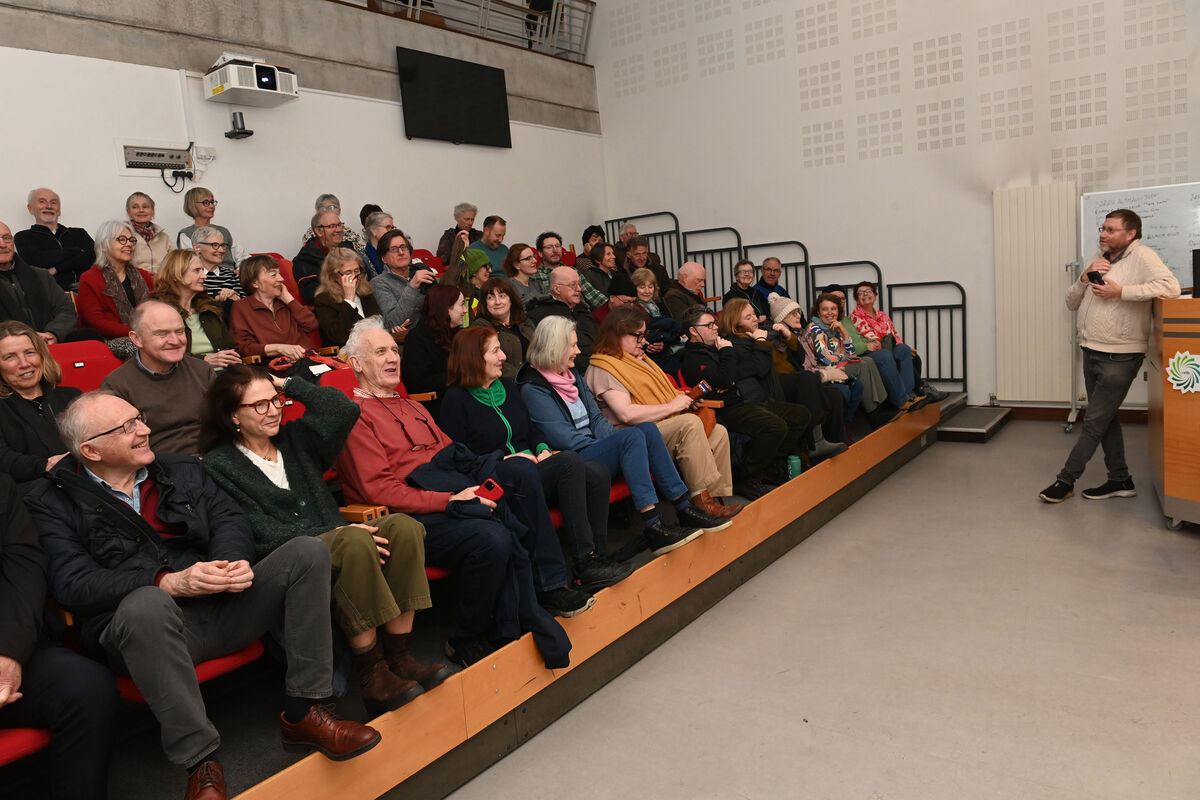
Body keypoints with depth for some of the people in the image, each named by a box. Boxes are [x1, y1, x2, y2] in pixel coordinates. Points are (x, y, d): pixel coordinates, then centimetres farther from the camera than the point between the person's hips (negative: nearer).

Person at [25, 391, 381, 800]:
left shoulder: (181, 469, 18)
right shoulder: (53, 502, 2)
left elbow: (229, 517, 9)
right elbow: (72, 583, -11)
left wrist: (232, 560, -15)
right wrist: (168, 582, -24)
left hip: (222, 607, 5)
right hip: (146, 626, -5)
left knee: (308, 551, -13)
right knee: (145, 603, -40)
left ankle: (302, 711, -11)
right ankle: (201, 761, -26)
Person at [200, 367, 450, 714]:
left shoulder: (294, 439, 21)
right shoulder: (219, 465, 4)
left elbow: (343, 409, 4)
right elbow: (262, 533, -9)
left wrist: (289, 384, 12)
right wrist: (335, 534, -19)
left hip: (333, 542, 6)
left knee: (403, 526, -23)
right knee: (355, 541, -36)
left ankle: (398, 657, -23)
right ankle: (371, 673, -29)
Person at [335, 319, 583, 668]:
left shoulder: (413, 408, 30)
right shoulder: (356, 416, 1)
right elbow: (380, 490, -10)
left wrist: (481, 483, -1)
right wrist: (449, 500, -17)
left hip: (456, 491, 8)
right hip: (415, 516, -7)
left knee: (521, 469, -18)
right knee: (492, 537, -32)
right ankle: (465, 642, -11)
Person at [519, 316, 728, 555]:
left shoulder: (572, 374, 17)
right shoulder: (533, 389, -9)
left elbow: (596, 416, 14)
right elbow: (563, 437, -15)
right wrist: (605, 446, -14)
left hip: (594, 447, 8)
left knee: (648, 428, -16)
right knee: (633, 436, -28)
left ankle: (684, 509, -17)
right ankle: (652, 526, -35)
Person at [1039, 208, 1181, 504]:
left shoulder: (1142, 257, -11)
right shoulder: (1099, 258, 12)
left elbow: (1170, 286, -26)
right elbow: (1072, 303, 11)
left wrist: (1121, 292, -24)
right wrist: (1084, 279, -7)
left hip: (1119, 357, -8)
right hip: (1091, 353, 8)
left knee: (1094, 422, -1)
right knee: (1105, 419, 14)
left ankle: (1066, 480, 7)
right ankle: (1120, 480, 24)